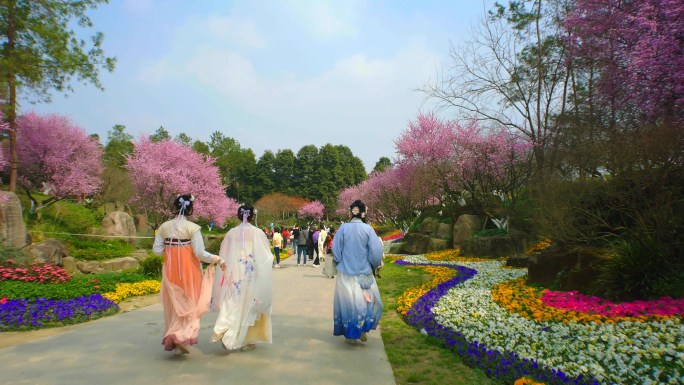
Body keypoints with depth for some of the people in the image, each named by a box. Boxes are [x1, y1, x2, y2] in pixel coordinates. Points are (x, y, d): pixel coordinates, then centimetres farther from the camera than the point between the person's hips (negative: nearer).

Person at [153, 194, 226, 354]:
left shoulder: (164, 227, 0)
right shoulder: (193, 228, -13)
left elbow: (156, 250, -1)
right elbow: (200, 253, -16)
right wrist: (218, 260, -5)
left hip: (171, 270, 4)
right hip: (189, 270, -4)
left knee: (174, 304, 17)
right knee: (190, 304, 8)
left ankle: (171, 338, 25)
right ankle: (181, 336, -7)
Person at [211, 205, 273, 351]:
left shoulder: (231, 233, 1)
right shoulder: (258, 233, -5)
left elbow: (223, 256, 4)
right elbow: (267, 256, 1)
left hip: (234, 275, 2)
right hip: (252, 275, -1)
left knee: (233, 305, 7)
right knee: (249, 306, 9)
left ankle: (224, 332, -14)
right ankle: (246, 341, 16)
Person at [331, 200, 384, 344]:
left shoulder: (343, 228, -7)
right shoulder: (368, 229, -9)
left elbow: (335, 250, -4)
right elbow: (376, 252, -10)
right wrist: (373, 266, 8)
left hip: (346, 273, 1)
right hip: (364, 273, 0)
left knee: (347, 302, 10)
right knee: (366, 301, 17)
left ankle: (350, 334, 16)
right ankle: (362, 329, 8)